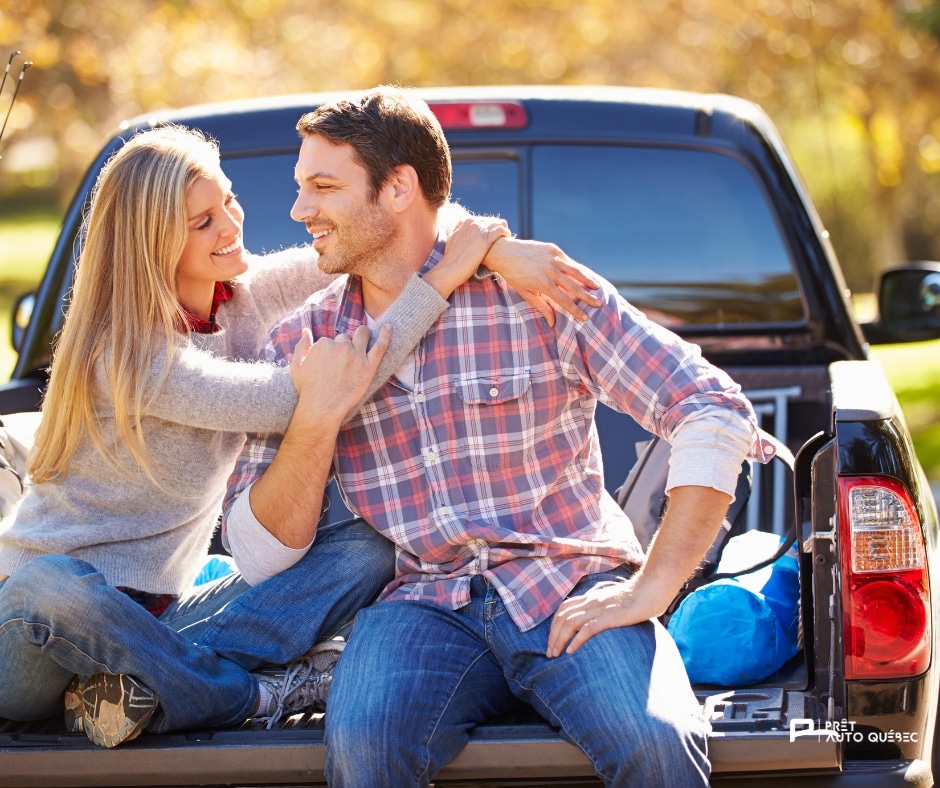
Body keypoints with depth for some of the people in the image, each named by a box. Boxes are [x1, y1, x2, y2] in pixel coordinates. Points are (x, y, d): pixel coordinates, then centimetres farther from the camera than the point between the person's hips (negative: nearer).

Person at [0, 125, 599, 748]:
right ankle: (267, 693, -22)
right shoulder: (130, 357, -20)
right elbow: (299, 403, -27)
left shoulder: (243, 295, 3)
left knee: (368, 548, -12)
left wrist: (492, 248, -18)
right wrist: (445, 277, -27)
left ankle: (145, 680, -22)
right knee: (51, 586, -44)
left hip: (153, 613, 6)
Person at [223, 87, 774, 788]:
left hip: (570, 591, -2)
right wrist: (313, 423, -11)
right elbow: (258, 553, 6)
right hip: (423, 604, 2)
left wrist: (649, 590, -12)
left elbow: (715, 409, -6)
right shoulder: (300, 344, 8)